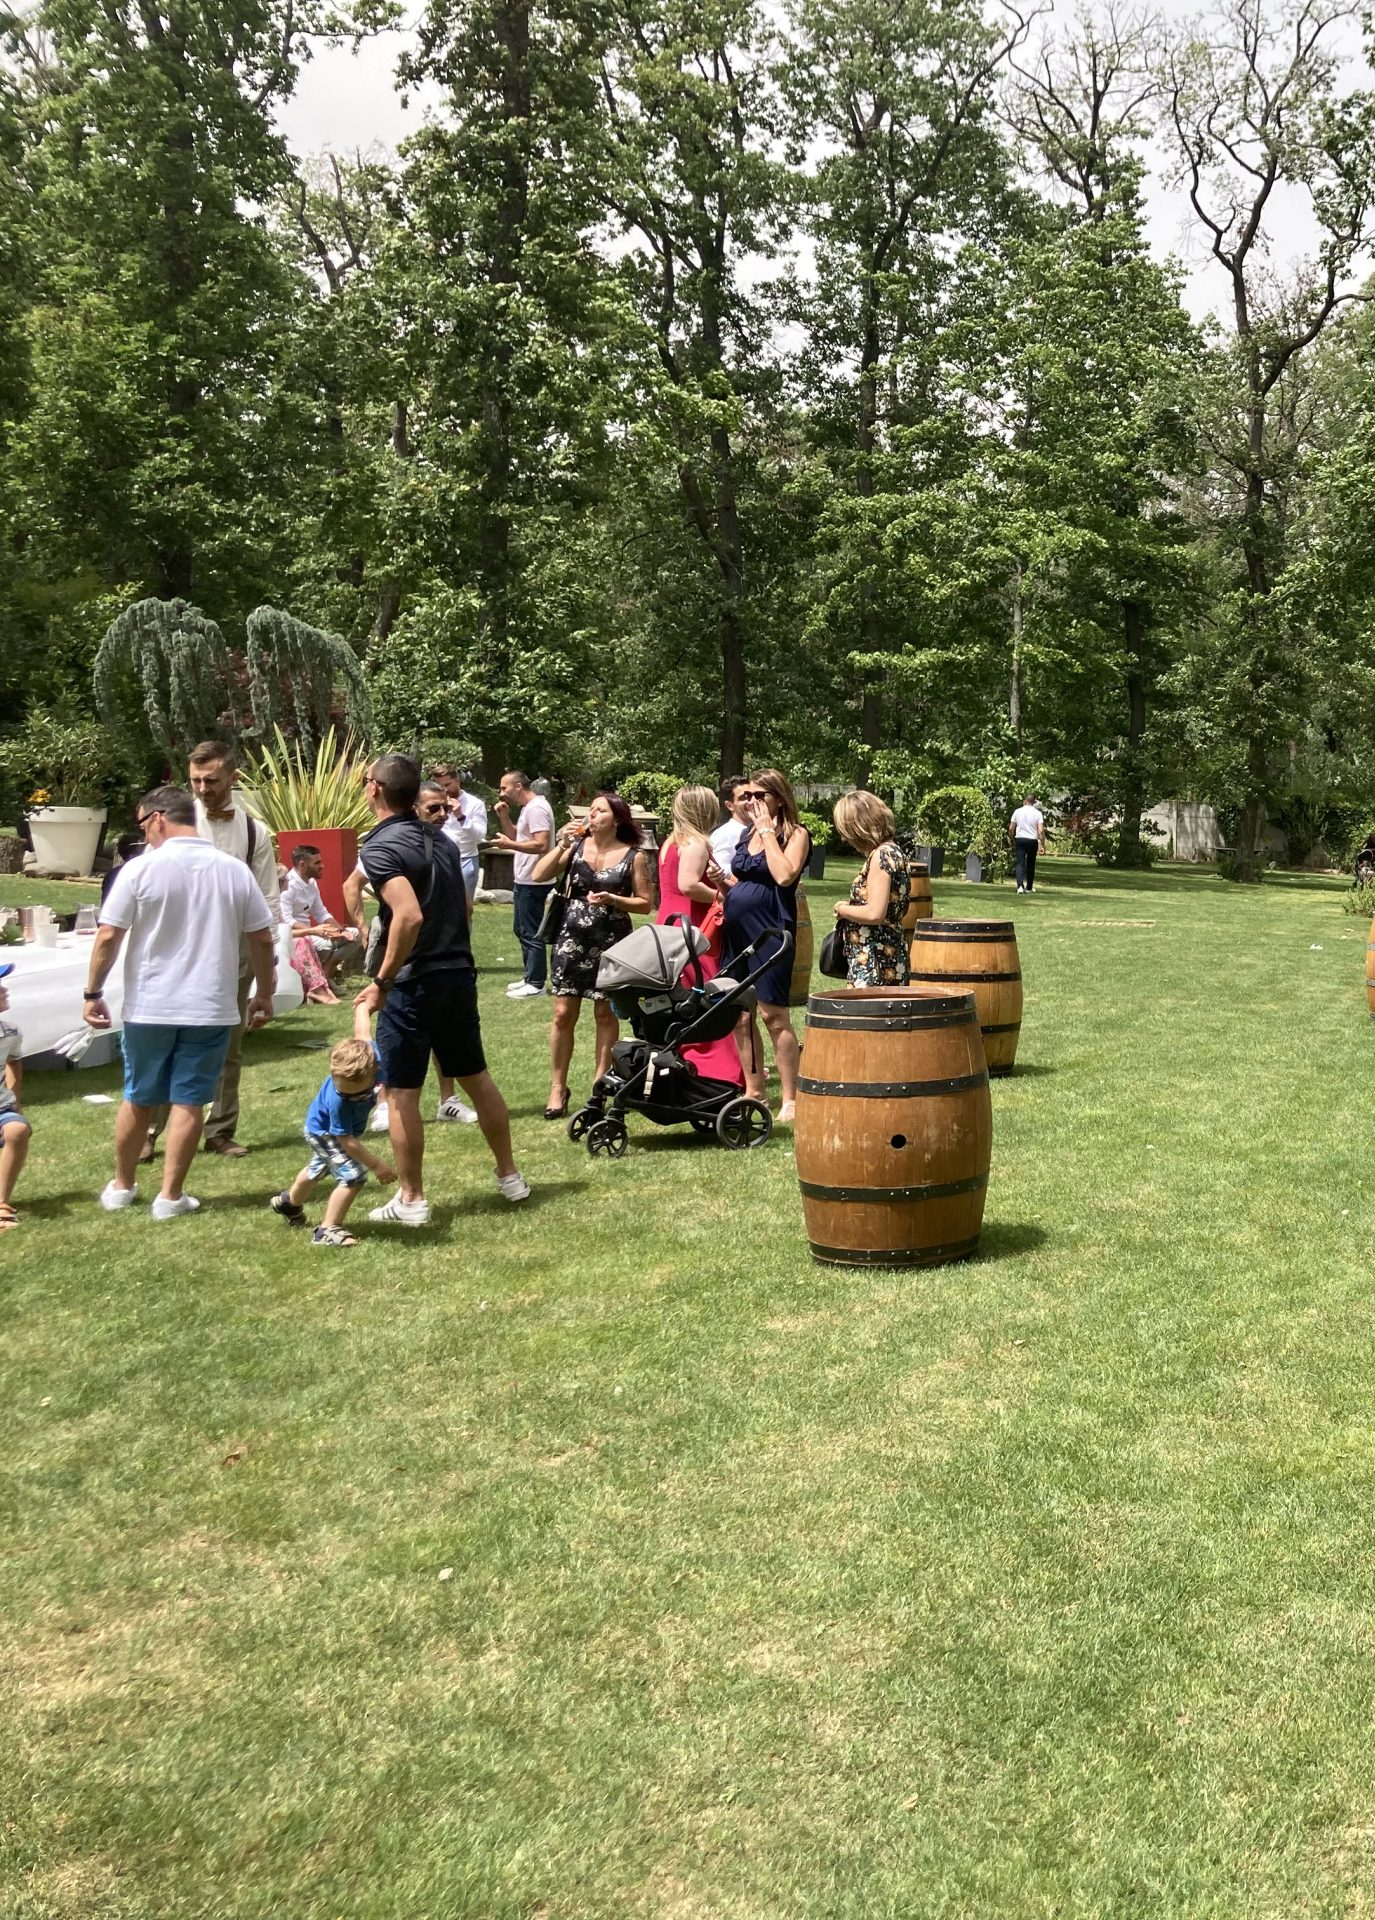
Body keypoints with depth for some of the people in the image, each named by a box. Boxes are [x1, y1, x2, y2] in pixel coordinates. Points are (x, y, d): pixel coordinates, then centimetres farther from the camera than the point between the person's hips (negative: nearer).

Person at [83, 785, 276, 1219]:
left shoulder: (141, 869, -8)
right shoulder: (234, 870, 1)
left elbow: (108, 938, -8)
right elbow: (262, 939, 5)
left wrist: (93, 994, 2)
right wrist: (263, 994, 16)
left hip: (149, 1007, -1)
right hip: (211, 1009, 1)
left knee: (138, 1100, 14)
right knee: (188, 1102, 5)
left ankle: (121, 1187, 29)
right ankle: (170, 1196, 7)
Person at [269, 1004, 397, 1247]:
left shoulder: (371, 1055, -35)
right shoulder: (337, 1102, -46)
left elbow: (362, 1030, -15)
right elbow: (345, 1140, -37)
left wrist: (362, 1006, 3)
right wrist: (377, 1165, -35)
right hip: (325, 1132, -8)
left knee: (317, 1169, 31)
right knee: (352, 1176, -21)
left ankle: (289, 1202, 57)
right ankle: (327, 1230, -10)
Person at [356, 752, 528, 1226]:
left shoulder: (381, 846, -15)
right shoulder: (440, 840, 10)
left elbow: (409, 916, -28)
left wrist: (382, 981, -21)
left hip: (412, 984, -8)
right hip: (460, 974, 8)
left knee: (401, 1094, 3)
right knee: (477, 1077, 17)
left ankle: (410, 1200, 8)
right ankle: (510, 1176, 26)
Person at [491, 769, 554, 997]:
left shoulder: (536, 808, -18)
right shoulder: (528, 808, 14)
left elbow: (542, 845, -26)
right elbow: (517, 837, 23)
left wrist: (510, 845, -27)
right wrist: (504, 817, 9)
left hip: (533, 882, -11)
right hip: (525, 880, 11)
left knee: (531, 933, -5)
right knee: (522, 929, 18)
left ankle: (536, 983, 0)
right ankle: (530, 977, 26)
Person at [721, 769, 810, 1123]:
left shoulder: (795, 834, -5)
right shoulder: (746, 835, 15)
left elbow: (784, 876, -22)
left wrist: (767, 829, -16)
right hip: (737, 933, 7)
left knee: (774, 1014, -6)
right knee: (740, 1016, 9)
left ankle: (790, 1099, 1)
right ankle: (754, 1092, 20)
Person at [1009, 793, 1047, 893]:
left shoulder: (1018, 811, 1)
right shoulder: (1037, 813, -3)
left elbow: (1011, 829, 2)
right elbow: (1041, 831, -10)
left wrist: (1012, 841, 15)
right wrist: (1042, 845, -5)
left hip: (1020, 840, 0)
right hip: (1032, 840, 0)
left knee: (1020, 863, -3)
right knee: (1031, 864, 13)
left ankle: (1020, 886, -21)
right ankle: (1029, 887, 21)